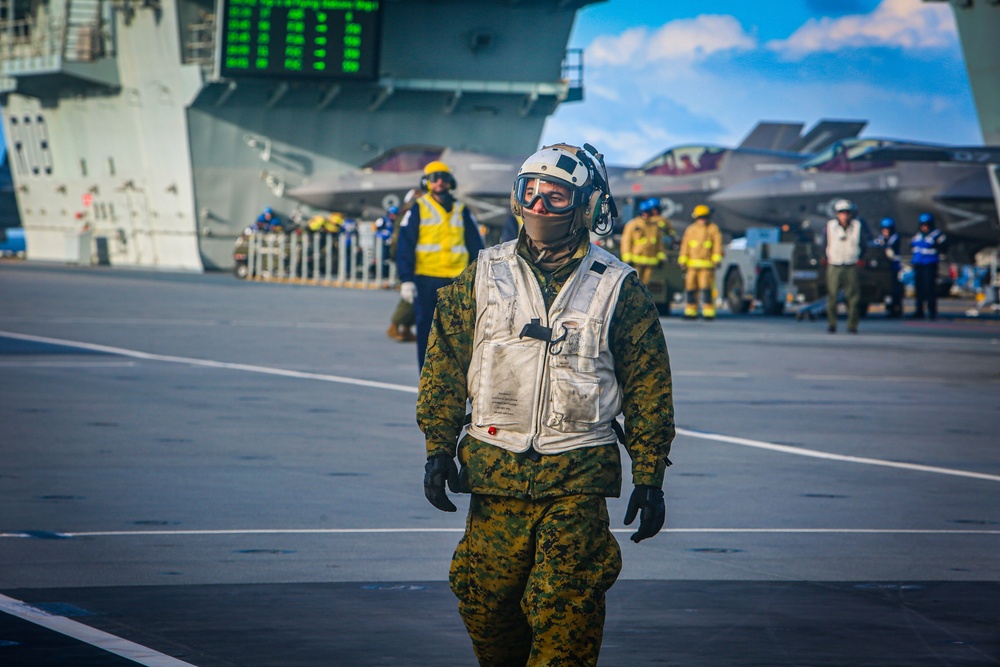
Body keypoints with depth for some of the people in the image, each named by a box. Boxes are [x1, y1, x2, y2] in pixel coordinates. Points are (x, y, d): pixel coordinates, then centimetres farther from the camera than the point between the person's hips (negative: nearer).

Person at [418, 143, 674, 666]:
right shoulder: (485, 275, 6)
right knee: (485, 601, 5)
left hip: (579, 476, -2)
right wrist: (438, 449, 3)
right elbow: (445, 367, 10)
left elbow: (648, 388, 4)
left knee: (565, 609, -10)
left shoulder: (617, 288, 1)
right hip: (495, 469, 3)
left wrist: (650, 478, 1)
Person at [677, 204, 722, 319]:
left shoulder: (713, 229, 4)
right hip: (692, 265, 4)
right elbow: (685, 245, 14)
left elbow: (718, 245, 1)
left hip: (707, 265, -4)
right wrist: (683, 261, 7)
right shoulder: (690, 229, 14)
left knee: (706, 288, -10)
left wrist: (716, 259, -9)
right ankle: (691, 311, 11)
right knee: (690, 288, 4)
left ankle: (709, 312, -7)